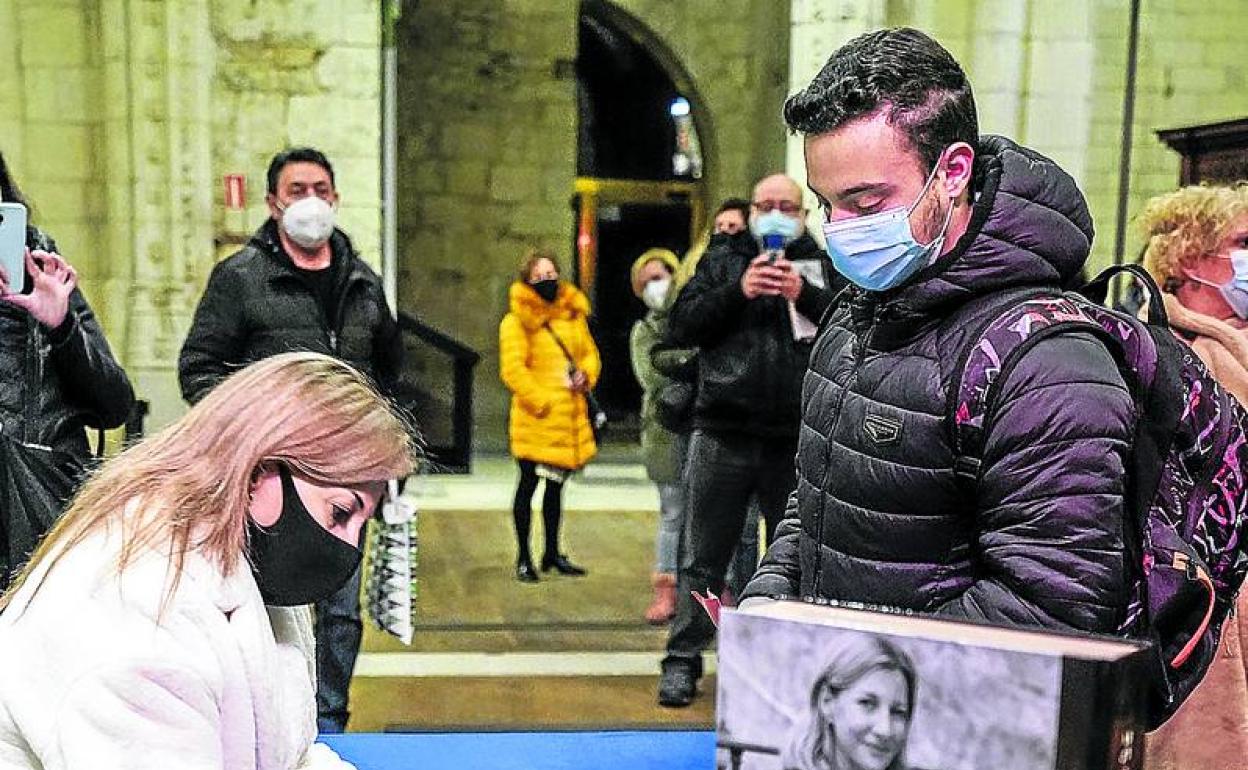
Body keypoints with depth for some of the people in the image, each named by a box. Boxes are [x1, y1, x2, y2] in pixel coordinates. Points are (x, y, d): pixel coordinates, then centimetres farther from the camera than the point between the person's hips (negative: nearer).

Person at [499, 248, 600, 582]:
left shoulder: (573, 313, 12)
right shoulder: (517, 320, -6)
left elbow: (590, 353, 18)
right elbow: (513, 370, -12)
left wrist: (585, 375, -3)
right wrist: (541, 402, -17)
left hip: (570, 416, 6)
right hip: (536, 417, -6)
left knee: (556, 485, 17)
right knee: (528, 484, 1)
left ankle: (552, 553, 29)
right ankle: (523, 558, 12)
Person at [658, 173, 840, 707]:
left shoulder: (824, 265, 10)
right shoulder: (722, 260, 10)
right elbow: (681, 326, -1)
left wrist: (806, 295, -15)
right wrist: (737, 292, -13)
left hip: (797, 442, 1)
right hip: (724, 437, 0)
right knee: (705, 558, 6)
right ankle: (683, 660, 15)